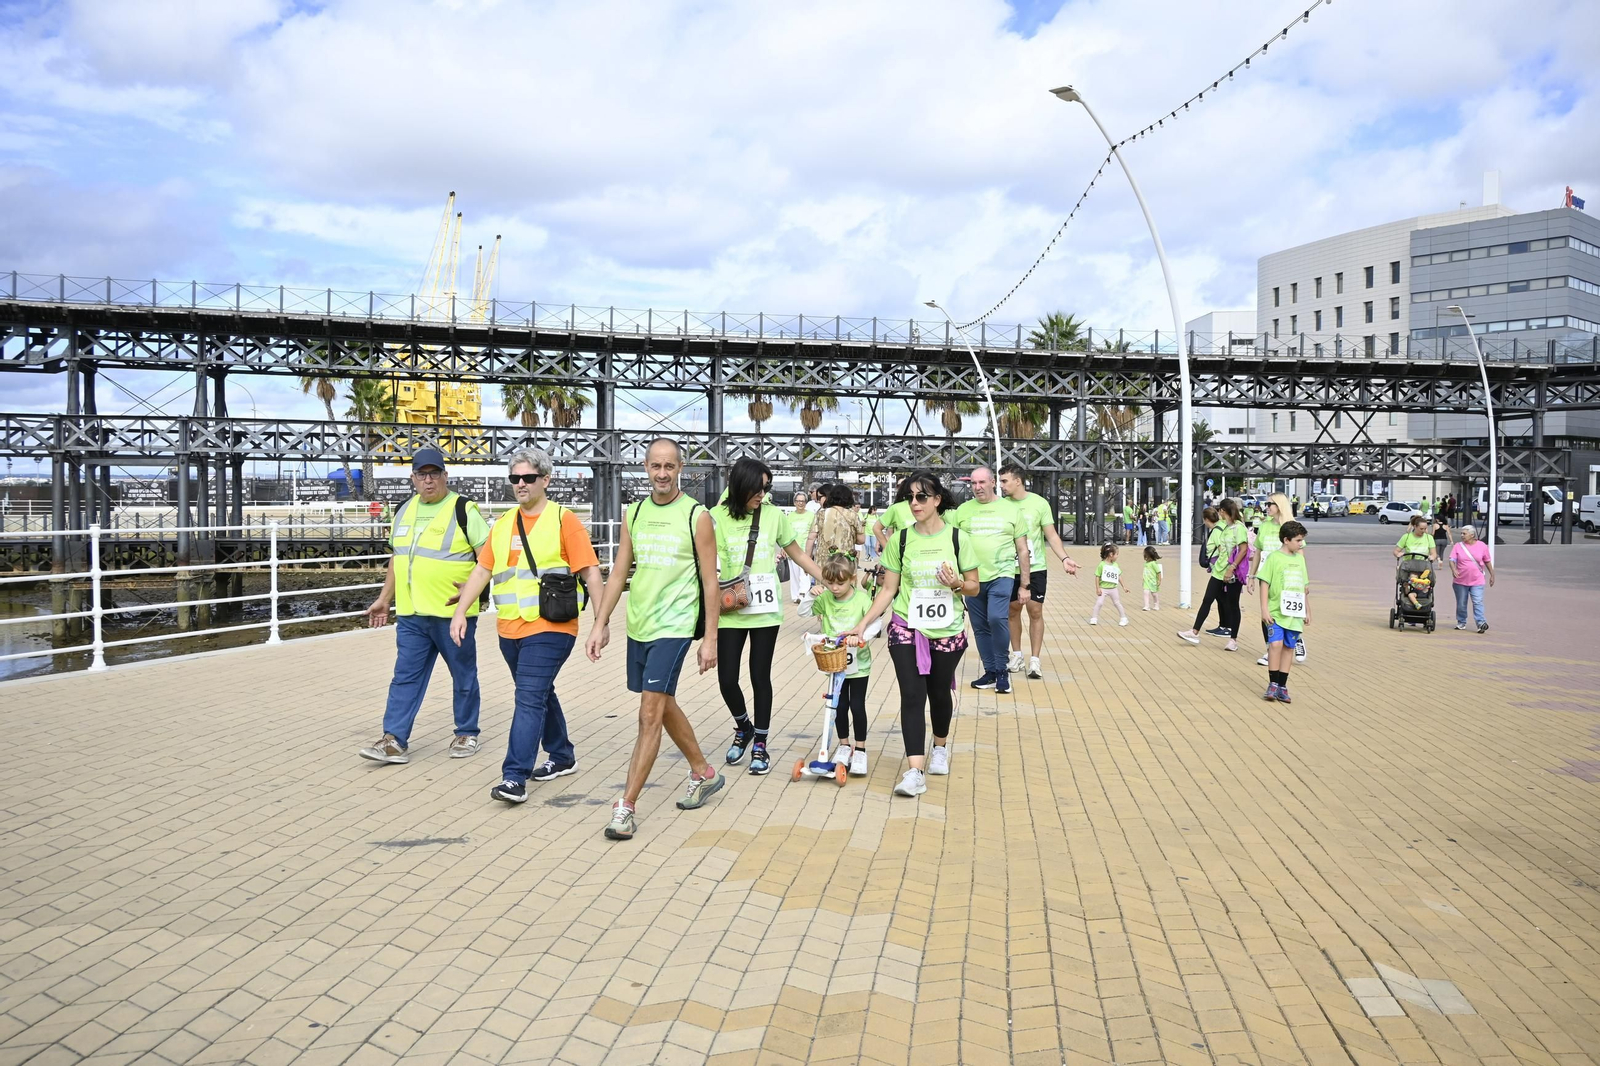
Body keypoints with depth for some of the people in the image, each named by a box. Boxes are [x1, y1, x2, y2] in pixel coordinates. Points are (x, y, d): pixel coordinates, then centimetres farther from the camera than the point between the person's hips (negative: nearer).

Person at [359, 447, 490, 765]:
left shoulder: (463, 510, -7)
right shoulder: (405, 511, 13)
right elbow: (397, 558, 21)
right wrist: (384, 599, 20)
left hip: (453, 613, -5)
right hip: (411, 613, 6)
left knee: (463, 676, 7)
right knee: (405, 676, 5)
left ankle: (466, 734, 21)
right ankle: (395, 740, 7)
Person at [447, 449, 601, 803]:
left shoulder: (563, 520, -6)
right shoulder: (503, 524, 12)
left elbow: (590, 573, -8)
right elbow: (481, 571, 13)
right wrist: (460, 612, 5)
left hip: (549, 628, -7)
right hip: (510, 629, 7)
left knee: (530, 698, -11)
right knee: (540, 694, 17)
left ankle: (515, 777, -9)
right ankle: (562, 757, 33)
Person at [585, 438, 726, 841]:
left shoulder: (696, 516, -7)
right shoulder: (634, 514, 7)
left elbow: (710, 581, -6)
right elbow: (619, 571, 10)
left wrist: (710, 638, -9)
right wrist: (600, 623, 5)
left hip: (673, 627, -6)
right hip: (638, 626, 6)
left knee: (650, 715, -10)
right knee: (665, 706, 18)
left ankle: (626, 808, -4)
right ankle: (704, 773, 37)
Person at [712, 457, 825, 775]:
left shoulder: (774, 515, 0)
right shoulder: (718, 517, -3)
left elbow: (797, 554, 10)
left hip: (765, 611, 0)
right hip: (730, 612, 0)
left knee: (760, 677, 4)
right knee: (727, 679, 0)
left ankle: (760, 744, 20)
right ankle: (743, 727, 30)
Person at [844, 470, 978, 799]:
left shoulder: (958, 539, -4)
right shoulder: (900, 540, -1)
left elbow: (974, 587, 2)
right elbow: (889, 589, 2)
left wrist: (956, 584, -20)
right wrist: (864, 623, -5)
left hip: (947, 632, 0)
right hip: (906, 629, 0)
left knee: (939, 692, 13)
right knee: (912, 695, -10)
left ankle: (940, 747, 41)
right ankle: (916, 771, -13)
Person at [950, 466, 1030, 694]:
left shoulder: (1011, 509, 4)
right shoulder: (962, 510, 6)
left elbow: (1022, 550, 7)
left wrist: (1025, 585, 5)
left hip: (1001, 575, -3)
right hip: (972, 578, 3)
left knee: (997, 618, -21)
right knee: (980, 628, 8)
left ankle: (1003, 669, -3)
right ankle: (990, 672, 22)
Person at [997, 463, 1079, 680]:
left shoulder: (1039, 503, -8)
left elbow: (1052, 535, -5)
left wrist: (1064, 558, -17)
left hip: (1036, 568, -2)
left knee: (1035, 611, -1)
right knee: (1013, 610, 8)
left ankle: (1034, 660, 6)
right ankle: (1017, 655, 22)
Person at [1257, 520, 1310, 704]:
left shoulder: (1300, 558, 11)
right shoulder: (1274, 558, -5)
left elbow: (1305, 587, 18)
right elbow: (1264, 583, -7)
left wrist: (1308, 611, 18)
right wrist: (1264, 609, -12)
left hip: (1295, 613, 5)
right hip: (1276, 612, -5)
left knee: (1289, 647, 7)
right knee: (1276, 644, -16)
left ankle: (1282, 686, 15)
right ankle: (1272, 684, -3)